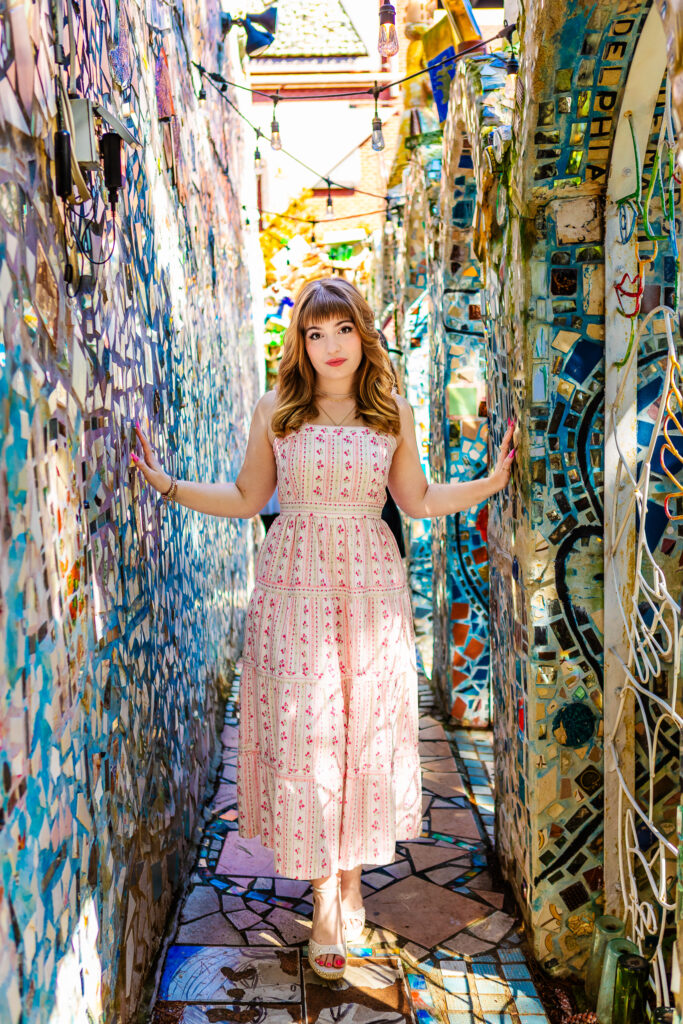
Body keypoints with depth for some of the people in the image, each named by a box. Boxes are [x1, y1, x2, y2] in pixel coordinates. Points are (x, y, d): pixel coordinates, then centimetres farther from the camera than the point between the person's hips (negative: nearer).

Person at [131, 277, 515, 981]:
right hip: (294, 585, -1)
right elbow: (247, 499, 10)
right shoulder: (275, 410, 5)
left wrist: (491, 481, 4)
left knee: (366, 730, 6)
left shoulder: (394, 413, 7)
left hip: (371, 587, 1)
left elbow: (416, 500, 12)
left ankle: (351, 877, 27)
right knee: (303, 733, 0)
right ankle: (326, 900, 16)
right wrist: (170, 486, 2)